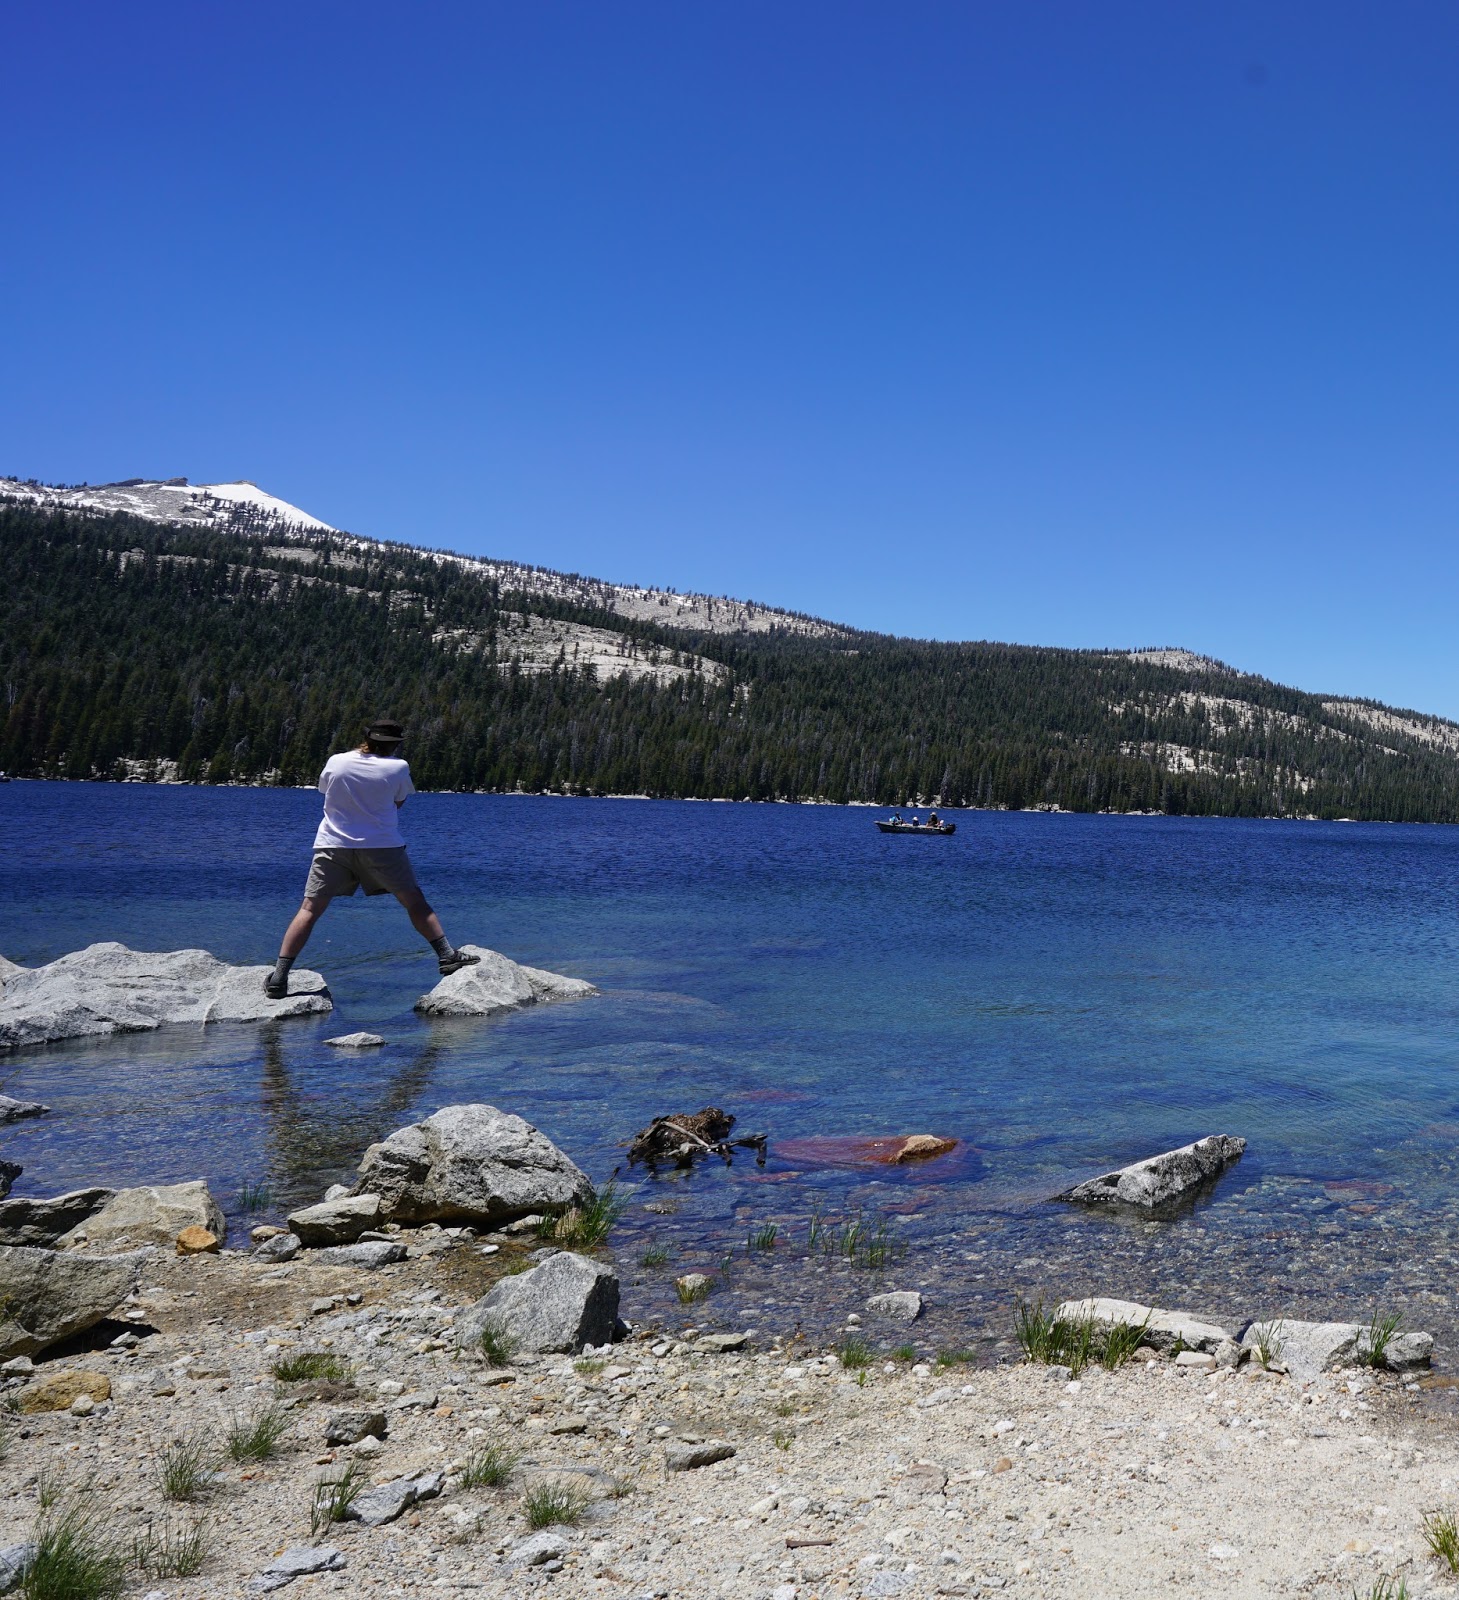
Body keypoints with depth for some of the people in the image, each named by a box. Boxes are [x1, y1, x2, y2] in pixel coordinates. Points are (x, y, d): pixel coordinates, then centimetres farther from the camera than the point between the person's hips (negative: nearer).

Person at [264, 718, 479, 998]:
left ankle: (279, 976, -3)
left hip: (333, 845, 2)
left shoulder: (336, 762, 2)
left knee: (310, 910, 2)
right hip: (382, 846, -1)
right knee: (415, 903, 10)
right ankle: (448, 956, 7)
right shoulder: (397, 768, -3)